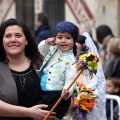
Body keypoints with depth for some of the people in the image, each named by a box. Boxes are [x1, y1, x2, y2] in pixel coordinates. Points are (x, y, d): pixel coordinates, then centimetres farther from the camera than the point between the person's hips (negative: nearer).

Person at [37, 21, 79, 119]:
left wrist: (67, 92, -42)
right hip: (43, 94, 8)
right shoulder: (53, 50, 6)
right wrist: (46, 43, 2)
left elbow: (70, 81, -22)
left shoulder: (71, 60, -17)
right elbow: (40, 49, 25)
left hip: (57, 97, -8)